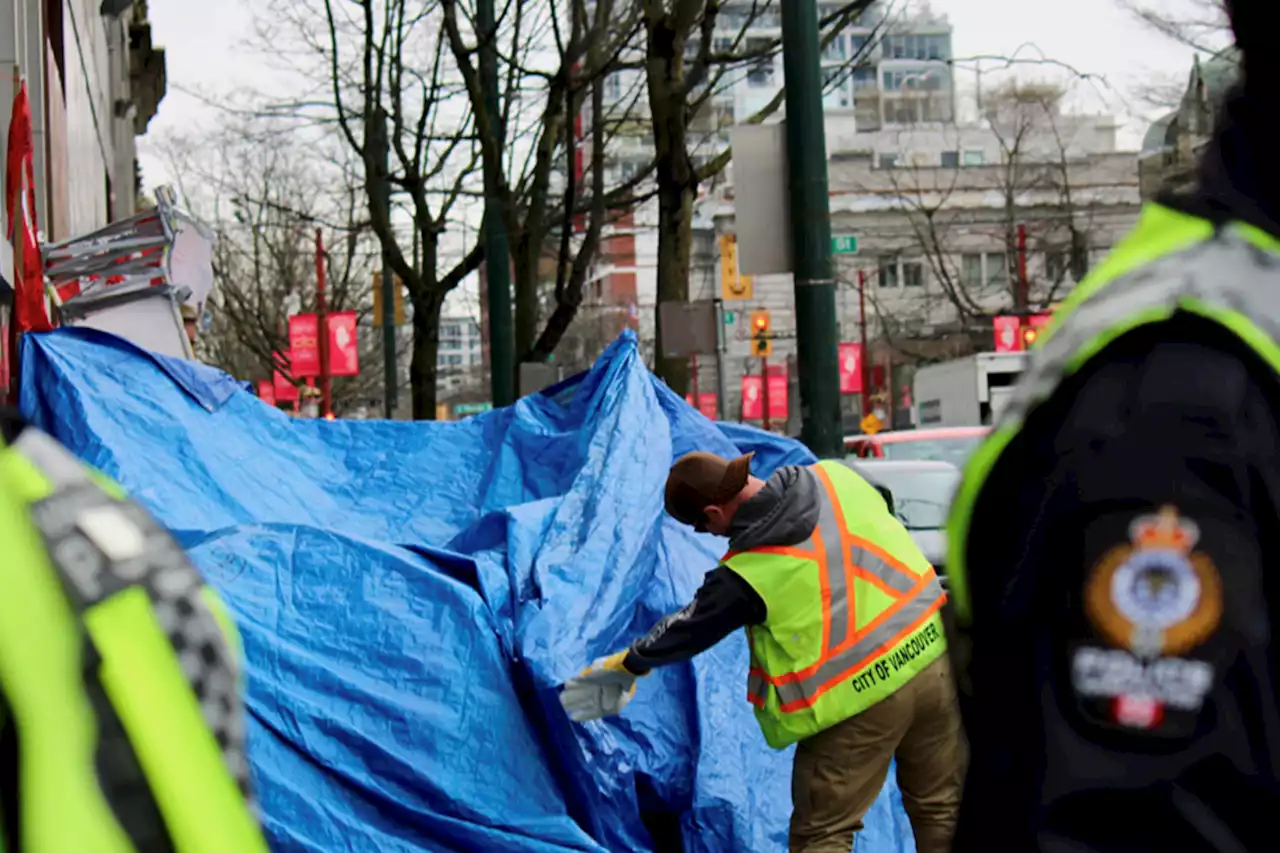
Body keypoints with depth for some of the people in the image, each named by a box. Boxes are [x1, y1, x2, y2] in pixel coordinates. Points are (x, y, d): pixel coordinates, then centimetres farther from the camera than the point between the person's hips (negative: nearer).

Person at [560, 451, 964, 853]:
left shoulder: (748, 573, -13)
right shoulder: (837, 479, -3)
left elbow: (688, 630, 3)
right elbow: (881, 508, 19)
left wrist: (630, 663, 21)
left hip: (855, 698, -6)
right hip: (929, 651, 6)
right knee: (940, 805, 18)